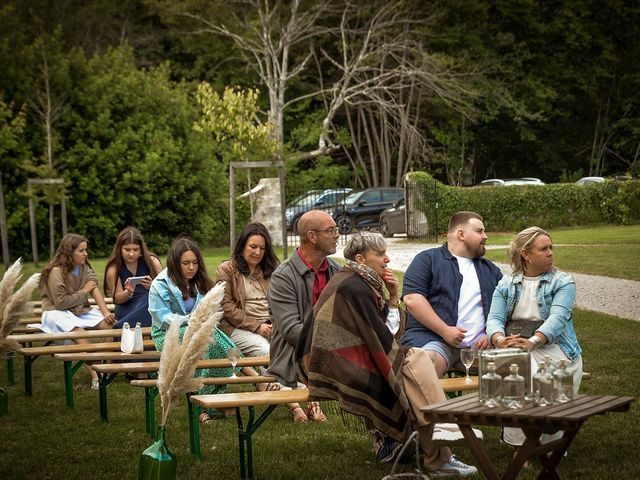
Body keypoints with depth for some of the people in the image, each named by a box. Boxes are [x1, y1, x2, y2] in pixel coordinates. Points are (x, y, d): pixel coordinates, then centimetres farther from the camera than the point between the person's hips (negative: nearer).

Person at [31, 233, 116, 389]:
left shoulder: (84, 267, 4)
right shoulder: (56, 271, -19)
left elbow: (95, 289, -7)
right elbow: (61, 302, -21)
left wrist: (106, 312, -20)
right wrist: (83, 291, -11)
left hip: (80, 309, 7)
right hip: (57, 312, -7)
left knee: (108, 323, -14)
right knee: (79, 332, -33)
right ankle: (95, 376, -32)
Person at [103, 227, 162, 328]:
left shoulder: (151, 261, 3)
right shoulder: (113, 269, 1)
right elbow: (117, 299, 5)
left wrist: (152, 286, -18)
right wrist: (128, 292, -17)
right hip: (127, 310, -2)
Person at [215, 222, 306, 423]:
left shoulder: (271, 270, 22)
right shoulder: (226, 270, 6)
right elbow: (226, 307, -3)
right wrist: (256, 326, -9)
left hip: (271, 327, 4)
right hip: (239, 329, -4)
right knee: (265, 350, -35)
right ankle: (291, 402, -42)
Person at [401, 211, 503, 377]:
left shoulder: (490, 270, 26)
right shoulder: (428, 260, 9)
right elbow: (412, 298, -4)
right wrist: (445, 330, -11)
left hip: (477, 345, 4)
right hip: (434, 341, -4)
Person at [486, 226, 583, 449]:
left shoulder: (563, 282, 7)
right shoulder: (506, 284, 17)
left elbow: (558, 318, -10)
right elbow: (494, 318, 4)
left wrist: (533, 341, -28)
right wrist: (500, 340, -21)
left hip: (552, 346, -2)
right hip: (513, 349, 2)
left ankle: (549, 444, -16)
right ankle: (518, 443, -22)